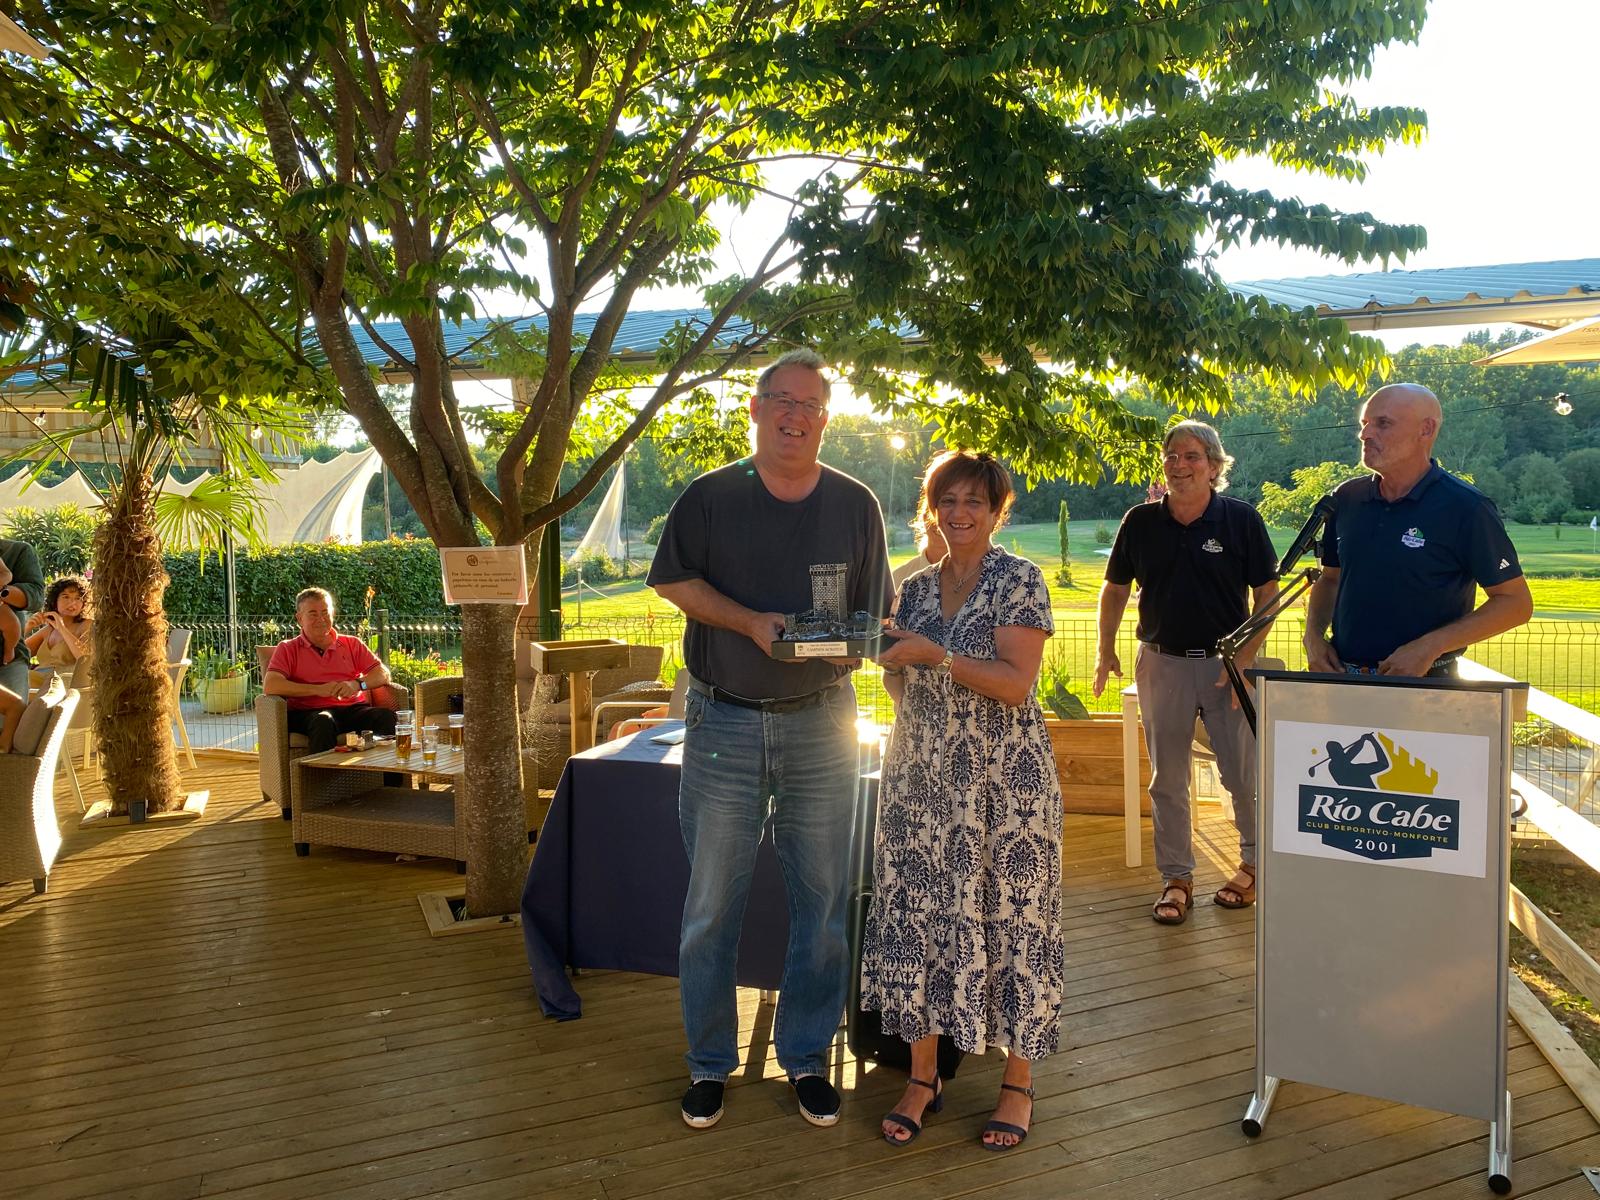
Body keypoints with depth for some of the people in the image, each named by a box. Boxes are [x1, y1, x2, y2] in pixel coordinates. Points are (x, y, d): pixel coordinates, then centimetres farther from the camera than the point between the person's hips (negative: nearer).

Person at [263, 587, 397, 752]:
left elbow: (383, 674, 14)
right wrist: (318, 690, -10)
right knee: (323, 722, -39)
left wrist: (357, 684, -8)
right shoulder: (287, 649, 16)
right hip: (311, 712, -2)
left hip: (354, 708, 2)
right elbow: (270, 686, -1)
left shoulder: (352, 644, 23)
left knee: (387, 717, -30)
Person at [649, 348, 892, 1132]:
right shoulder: (708, 498, 0)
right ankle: (709, 1063, 23)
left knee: (821, 899, 8)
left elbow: (873, 619, 7)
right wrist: (750, 622, -13)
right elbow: (673, 581, 2)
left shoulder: (855, 505, 4)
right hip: (723, 722, -1)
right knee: (711, 903, 6)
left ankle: (806, 1057, 26)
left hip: (821, 722, 1)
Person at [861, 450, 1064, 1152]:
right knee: (917, 915, 6)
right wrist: (885, 655, -5)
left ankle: (1019, 1082, 18)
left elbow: (1015, 684, -14)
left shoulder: (1018, 580, -5)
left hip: (1003, 782, -5)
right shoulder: (916, 588, 12)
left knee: (1009, 918, 3)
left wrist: (933, 653, -20)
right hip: (920, 780, 5)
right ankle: (923, 1075, 20)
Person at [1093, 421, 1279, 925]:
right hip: (1161, 662, 2)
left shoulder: (1241, 519, -7)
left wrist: (1246, 660, -11)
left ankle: (1255, 862, 30)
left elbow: (1267, 594, -4)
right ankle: (1176, 878, 22)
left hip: (1226, 662, -2)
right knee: (1167, 779, 9)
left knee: (1243, 773, 6)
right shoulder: (1140, 521, 0)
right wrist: (1106, 649, 3)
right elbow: (1115, 588, 11)